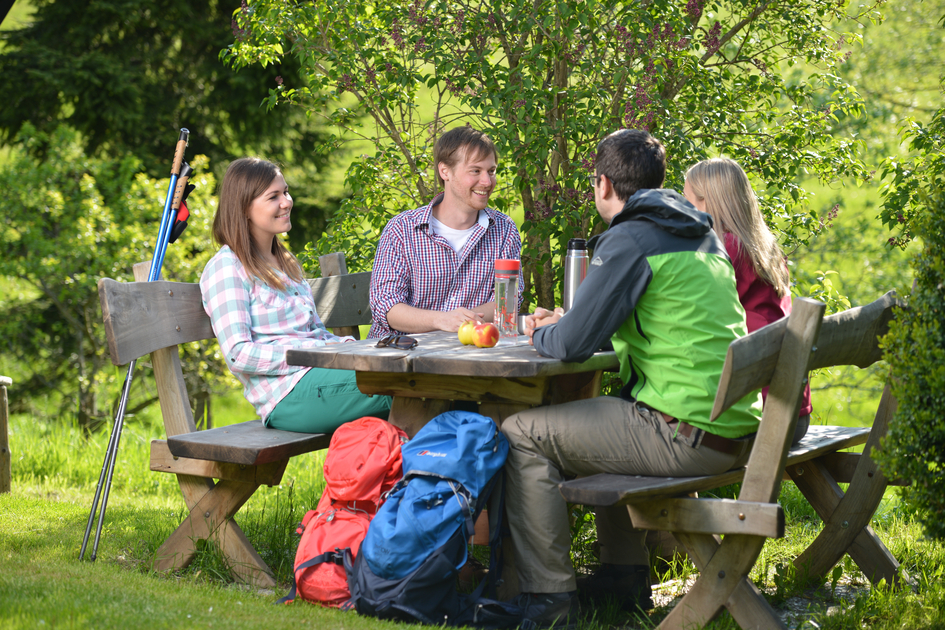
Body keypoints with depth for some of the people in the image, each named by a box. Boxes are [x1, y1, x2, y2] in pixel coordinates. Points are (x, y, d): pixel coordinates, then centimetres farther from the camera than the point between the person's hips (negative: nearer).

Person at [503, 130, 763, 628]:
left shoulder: (630, 240, -11)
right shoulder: (704, 234, 17)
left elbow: (572, 344, -16)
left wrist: (541, 335, 8)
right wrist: (564, 323, 27)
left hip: (687, 435, -9)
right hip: (738, 427, 9)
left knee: (523, 434, -2)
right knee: (606, 417, 35)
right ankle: (625, 573, 35)